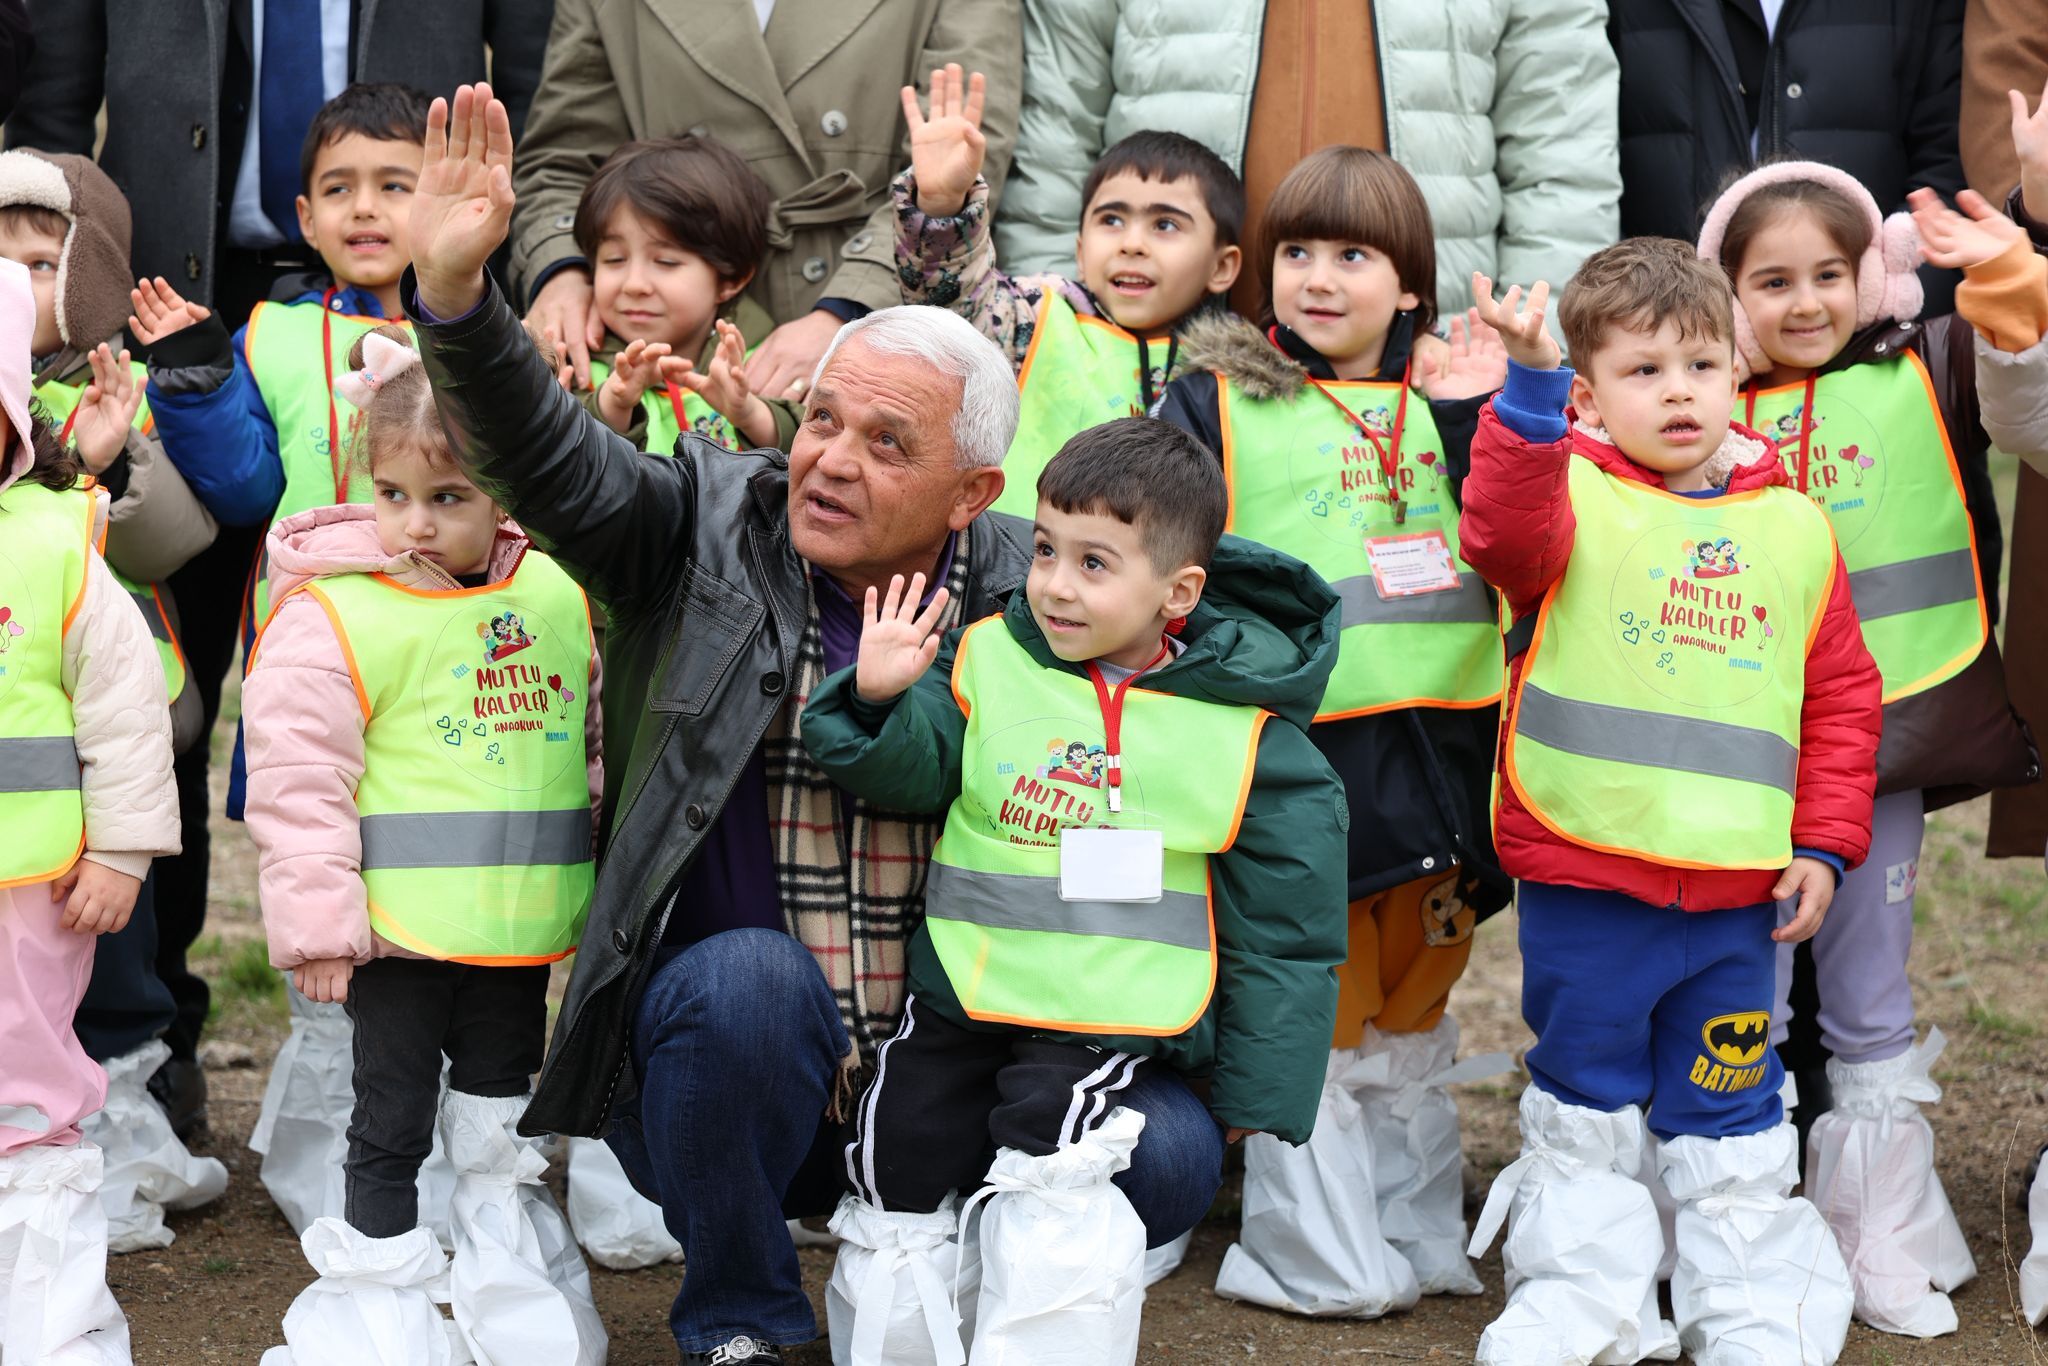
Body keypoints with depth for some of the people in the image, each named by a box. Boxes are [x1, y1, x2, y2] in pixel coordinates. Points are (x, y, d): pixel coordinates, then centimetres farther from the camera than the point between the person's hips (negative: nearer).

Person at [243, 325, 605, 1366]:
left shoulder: (561, 597, 4)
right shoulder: (331, 614, -11)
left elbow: (602, 735, 17)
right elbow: (299, 779, -12)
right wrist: (316, 920, -14)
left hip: (519, 927, 5)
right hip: (395, 928, -4)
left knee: (502, 1106, 17)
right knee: (394, 1114, 5)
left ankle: (509, 1274, 32)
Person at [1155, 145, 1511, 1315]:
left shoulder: (1451, 393, 11)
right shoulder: (1218, 400, 1)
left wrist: (1480, 416, -9)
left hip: (1438, 741, 4)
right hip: (1294, 748, -3)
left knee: (1413, 1009, 16)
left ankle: (1421, 1237, 28)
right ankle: (1324, 1258, 13)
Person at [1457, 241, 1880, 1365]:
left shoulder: (1792, 527, 7)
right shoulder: (1570, 493, -4)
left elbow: (1841, 693, 11)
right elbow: (1506, 533, -28)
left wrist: (1823, 845, 5)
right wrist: (1530, 389, -40)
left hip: (1736, 891, 2)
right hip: (1582, 877, -2)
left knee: (1730, 1107, 12)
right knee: (1585, 1099, 10)